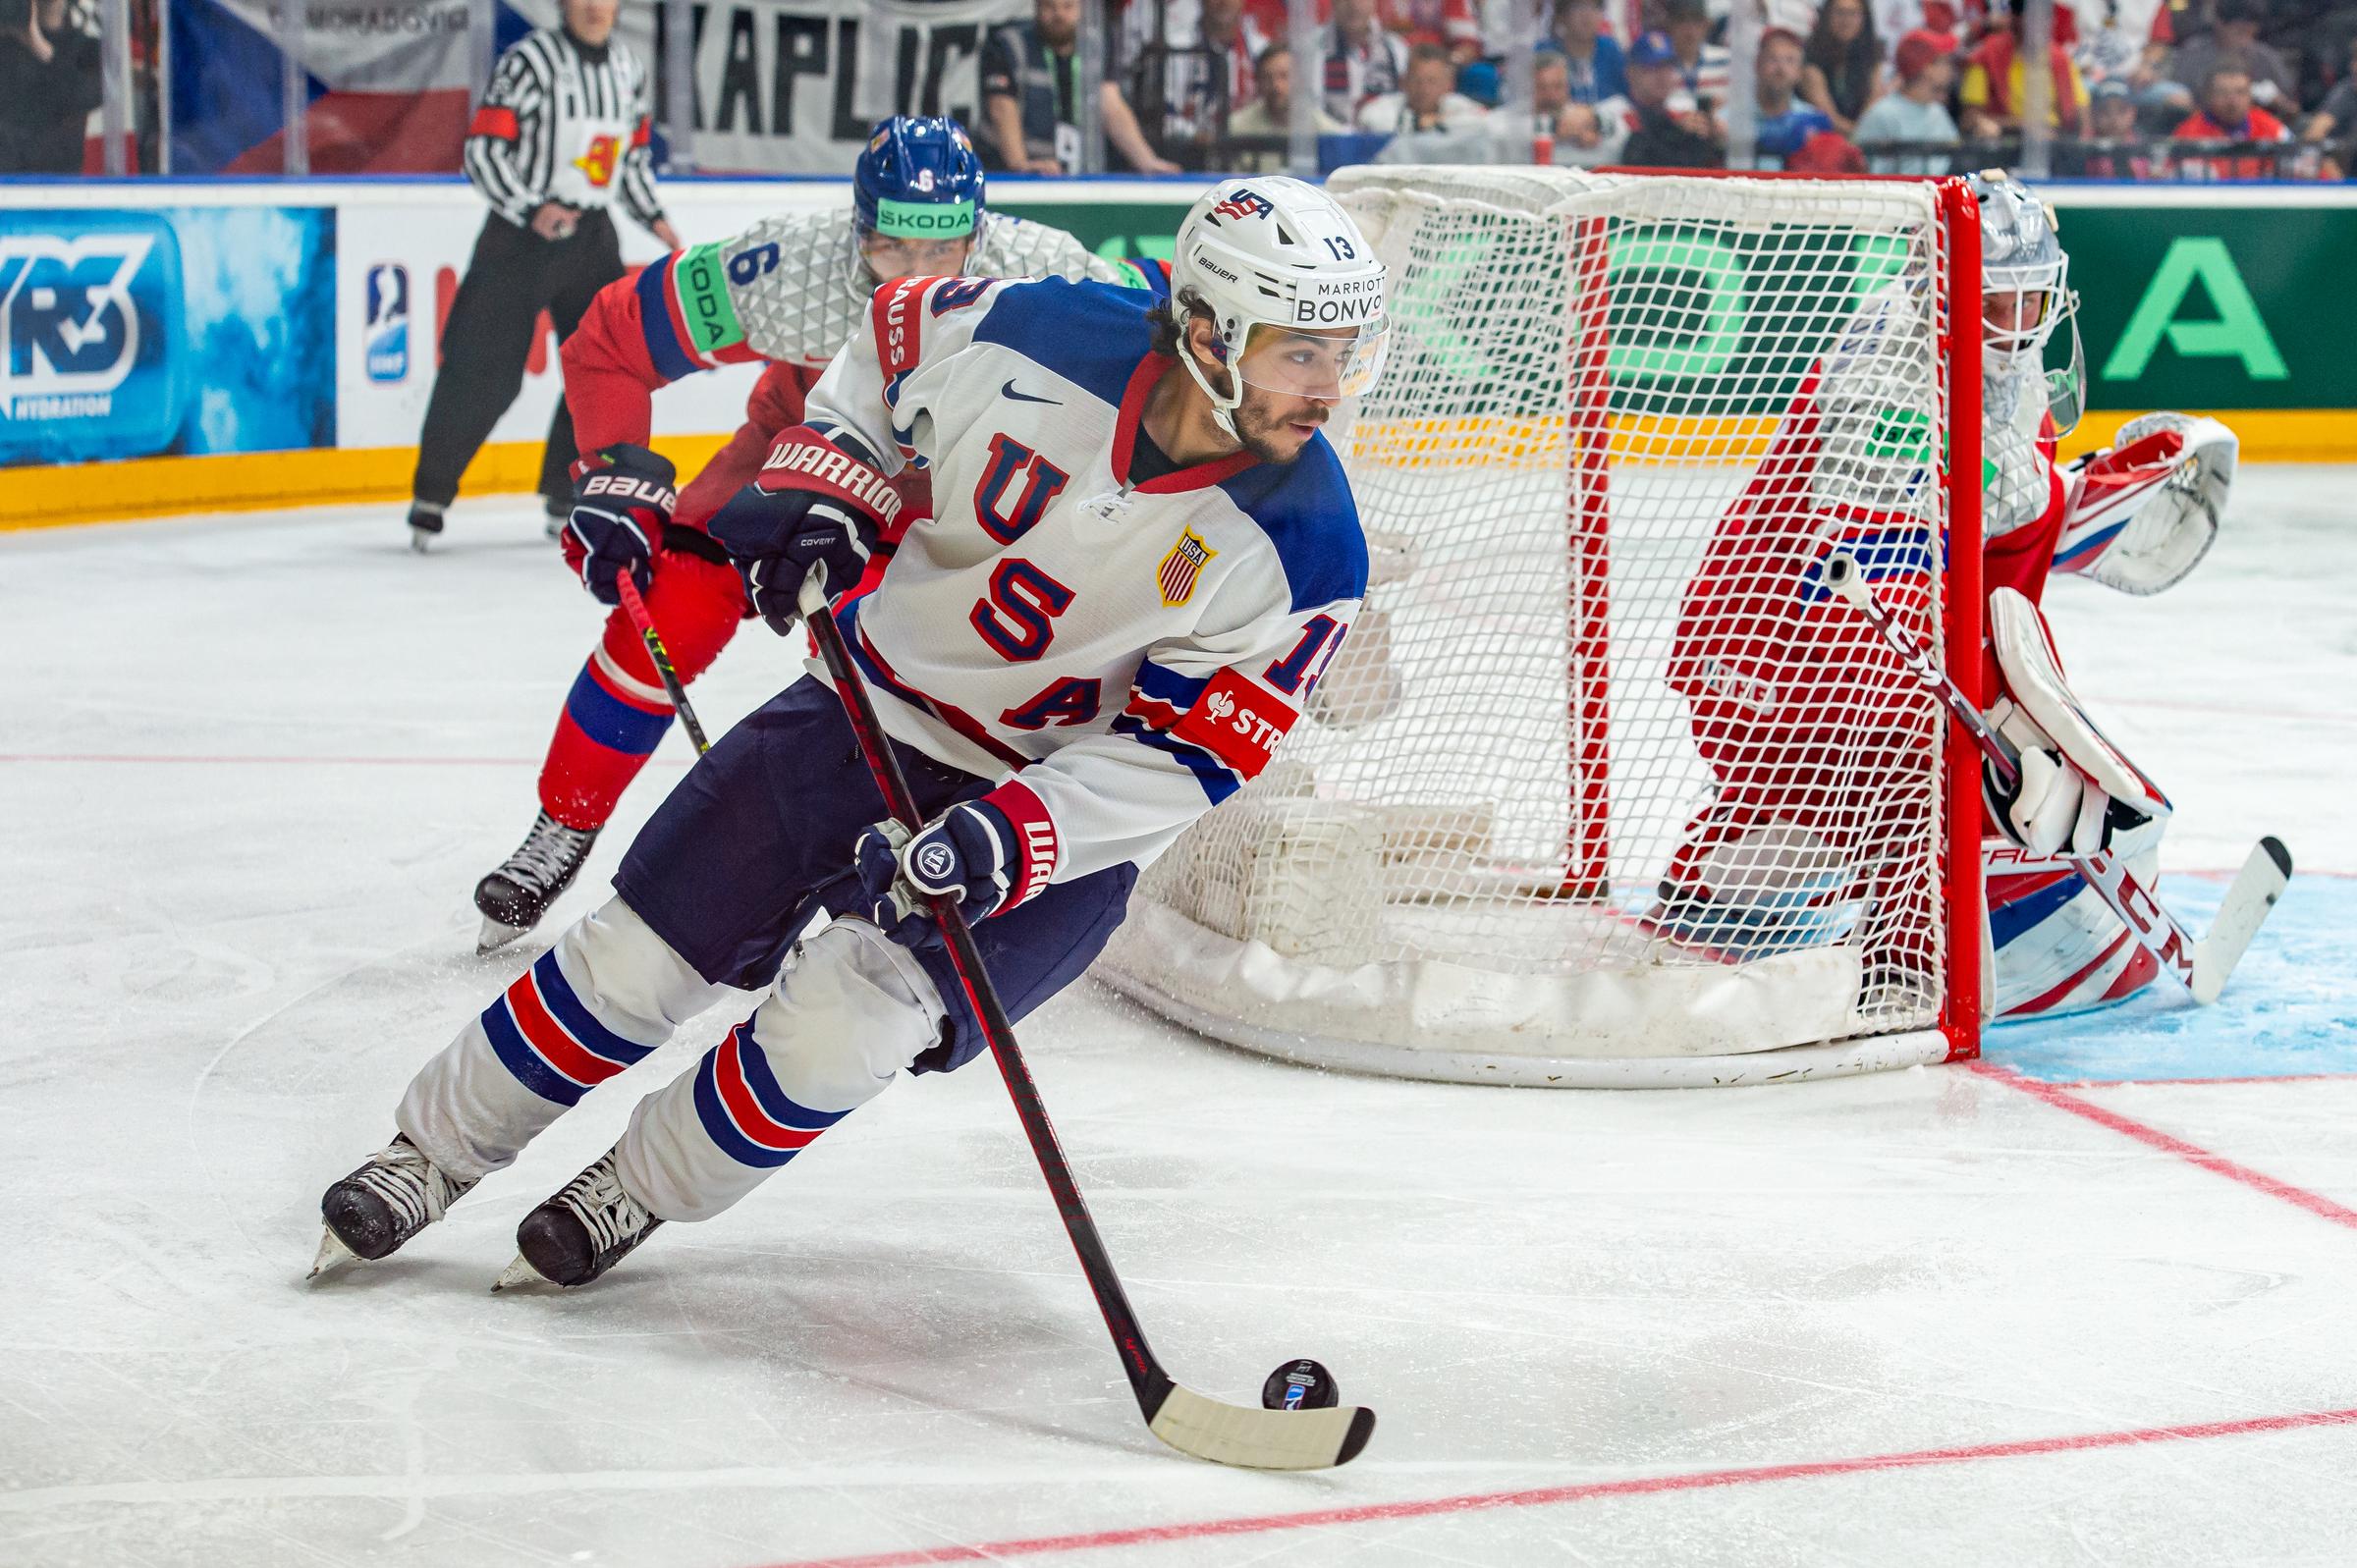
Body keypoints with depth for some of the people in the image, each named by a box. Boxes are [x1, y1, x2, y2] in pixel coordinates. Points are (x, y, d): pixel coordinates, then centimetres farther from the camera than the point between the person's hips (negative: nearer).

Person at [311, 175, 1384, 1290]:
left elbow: (1179, 760, -20)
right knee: (641, 954, 4)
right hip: (880, 700, 2)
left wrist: (1008, 840, -32)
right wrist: (820, 483, -9)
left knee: (836, 1029, -17)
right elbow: (891, 339, 4)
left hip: (1077, 802, -2)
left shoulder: (1304, 550, -23)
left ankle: (639, 1192, 11)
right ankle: (435, 1148, 26)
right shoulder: (1030, 333, -20)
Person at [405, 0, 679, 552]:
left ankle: (565, 496, 14)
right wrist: (533, 210, -23)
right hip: (520, 236, -6)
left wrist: (654, 217, 8)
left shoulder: (629, 68, 10)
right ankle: (431, 494, 5)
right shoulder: (529, 60, -10)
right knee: (484, 373, -8)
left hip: (591, 236, 6)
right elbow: (482, 151, -14)